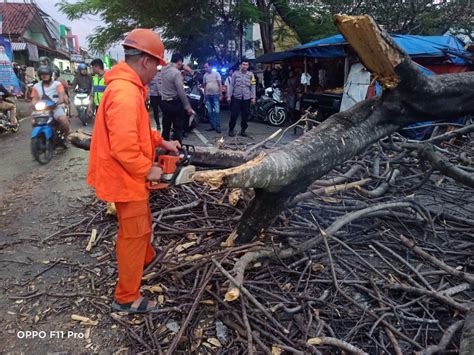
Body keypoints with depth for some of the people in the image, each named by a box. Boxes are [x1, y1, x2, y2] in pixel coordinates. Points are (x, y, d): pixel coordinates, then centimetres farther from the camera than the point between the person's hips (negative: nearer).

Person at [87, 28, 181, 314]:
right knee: (134, 233, 3)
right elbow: (124, 147, -32)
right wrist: (148, 170, -19)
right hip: (127, 178, -10)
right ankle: (127, 297, 19)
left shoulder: (128, 87, 8)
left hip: (132, 176, 10)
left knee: (142, 222, 29)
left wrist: (162, 142, 13)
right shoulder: (125, 93, -27)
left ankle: (146, 259, 54)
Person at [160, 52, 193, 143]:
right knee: (178, 129, 2)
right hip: (175, 103, -7)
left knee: (166, 128, 14)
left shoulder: (164, 69, 5)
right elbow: (181, 92, -21)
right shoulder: (177, 73, -18)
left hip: (164, 103, 7)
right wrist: (188, 106, -16)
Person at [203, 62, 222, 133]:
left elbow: (220, 84, -5)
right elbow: (204, 85, 14)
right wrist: (204, 95, 9)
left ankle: (218, 126, -1)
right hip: (208, 95, 5)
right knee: (210, 112, 7)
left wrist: (220, 95, -10)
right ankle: (212, 126, 15)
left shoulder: (216, 74, -3)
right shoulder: (205, 75, 9)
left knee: (216, 111, -6)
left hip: (215, 95, -4)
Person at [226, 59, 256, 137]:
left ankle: (243, 130, 16)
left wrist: (253, 97, -1)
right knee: (234, 115, -2)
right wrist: (229, 96, -1)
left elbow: (253, 87, 5)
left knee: (245, 115, 5)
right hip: (236, 97, -1)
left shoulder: (251, 74, 6)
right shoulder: (235, 74, 4)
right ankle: (231, 130, 9)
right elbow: (231, 85, 5)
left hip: (247, 98, 1)